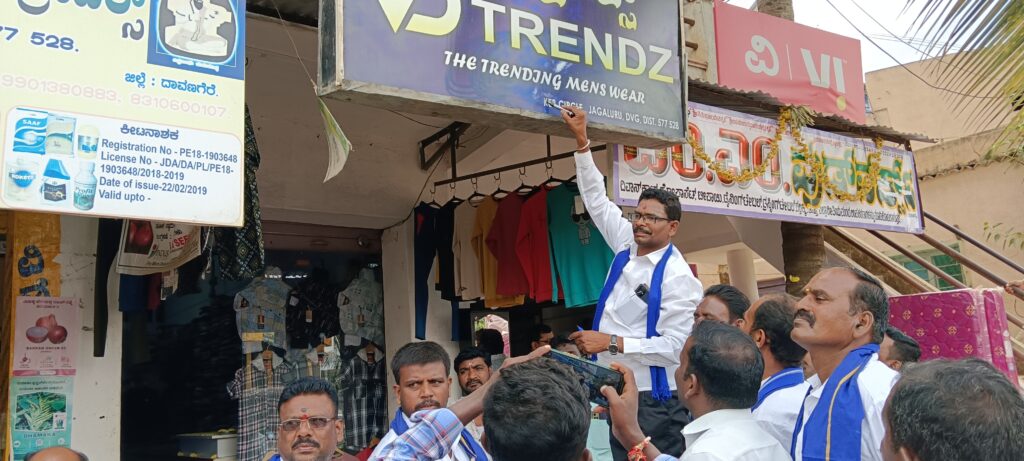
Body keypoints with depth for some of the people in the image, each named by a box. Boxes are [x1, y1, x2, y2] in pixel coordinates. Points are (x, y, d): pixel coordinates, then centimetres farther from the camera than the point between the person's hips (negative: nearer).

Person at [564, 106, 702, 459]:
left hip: (652, 401, -7)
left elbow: (676, 346, -19)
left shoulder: (678, 277, -14)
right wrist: (581, 139, 10)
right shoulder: (628, 247, 6)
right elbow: (596, 198, 14)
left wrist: (613, 343, -21)